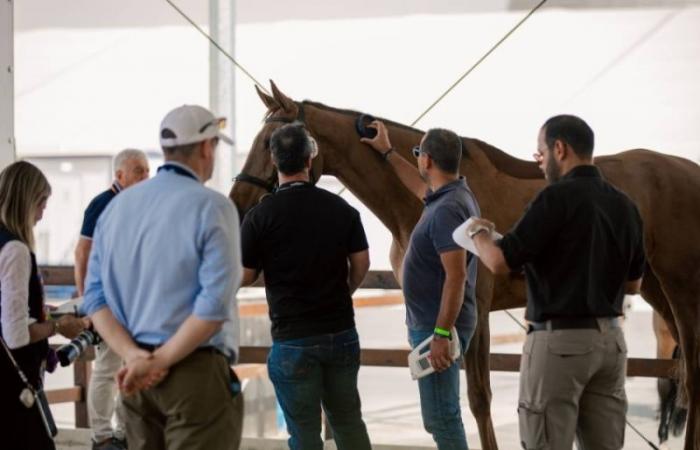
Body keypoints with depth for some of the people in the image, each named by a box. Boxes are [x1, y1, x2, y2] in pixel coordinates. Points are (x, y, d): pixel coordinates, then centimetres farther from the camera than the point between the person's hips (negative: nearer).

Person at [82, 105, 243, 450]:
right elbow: (215, 303, -19)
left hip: (136, 376, 6)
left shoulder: (118, 206, 10)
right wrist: (162, 361, -14)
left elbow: (95, 296, 5)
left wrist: (134, 356, -6)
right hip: (196, 370, -6)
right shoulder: (212, 207, -9)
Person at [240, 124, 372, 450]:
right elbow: (361, 264, 3)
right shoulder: (341, 209, 0)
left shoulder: (260, 216, -11)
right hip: (341, 332, 4)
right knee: (349, 420, 18)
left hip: (293, 339, -3)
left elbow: (245, 277, -6)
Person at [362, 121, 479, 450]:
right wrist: (387, 153, 43)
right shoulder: (453, 195, 10)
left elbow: (456, 276, -27)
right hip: (430, 324, 11)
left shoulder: (447, 210, -22)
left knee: (441, 419, -7)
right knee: (441, 417, 18)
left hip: (436, 327, -11)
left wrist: (441, 335, -27)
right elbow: (422, 189, 35)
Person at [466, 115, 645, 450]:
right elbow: (633, 284, 18)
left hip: (560, 340, -7)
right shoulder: (624, 205, 8)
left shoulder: (558, 197, -13)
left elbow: (500, 262, -15)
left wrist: (478, 232, 5)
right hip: (609, 339, 7)